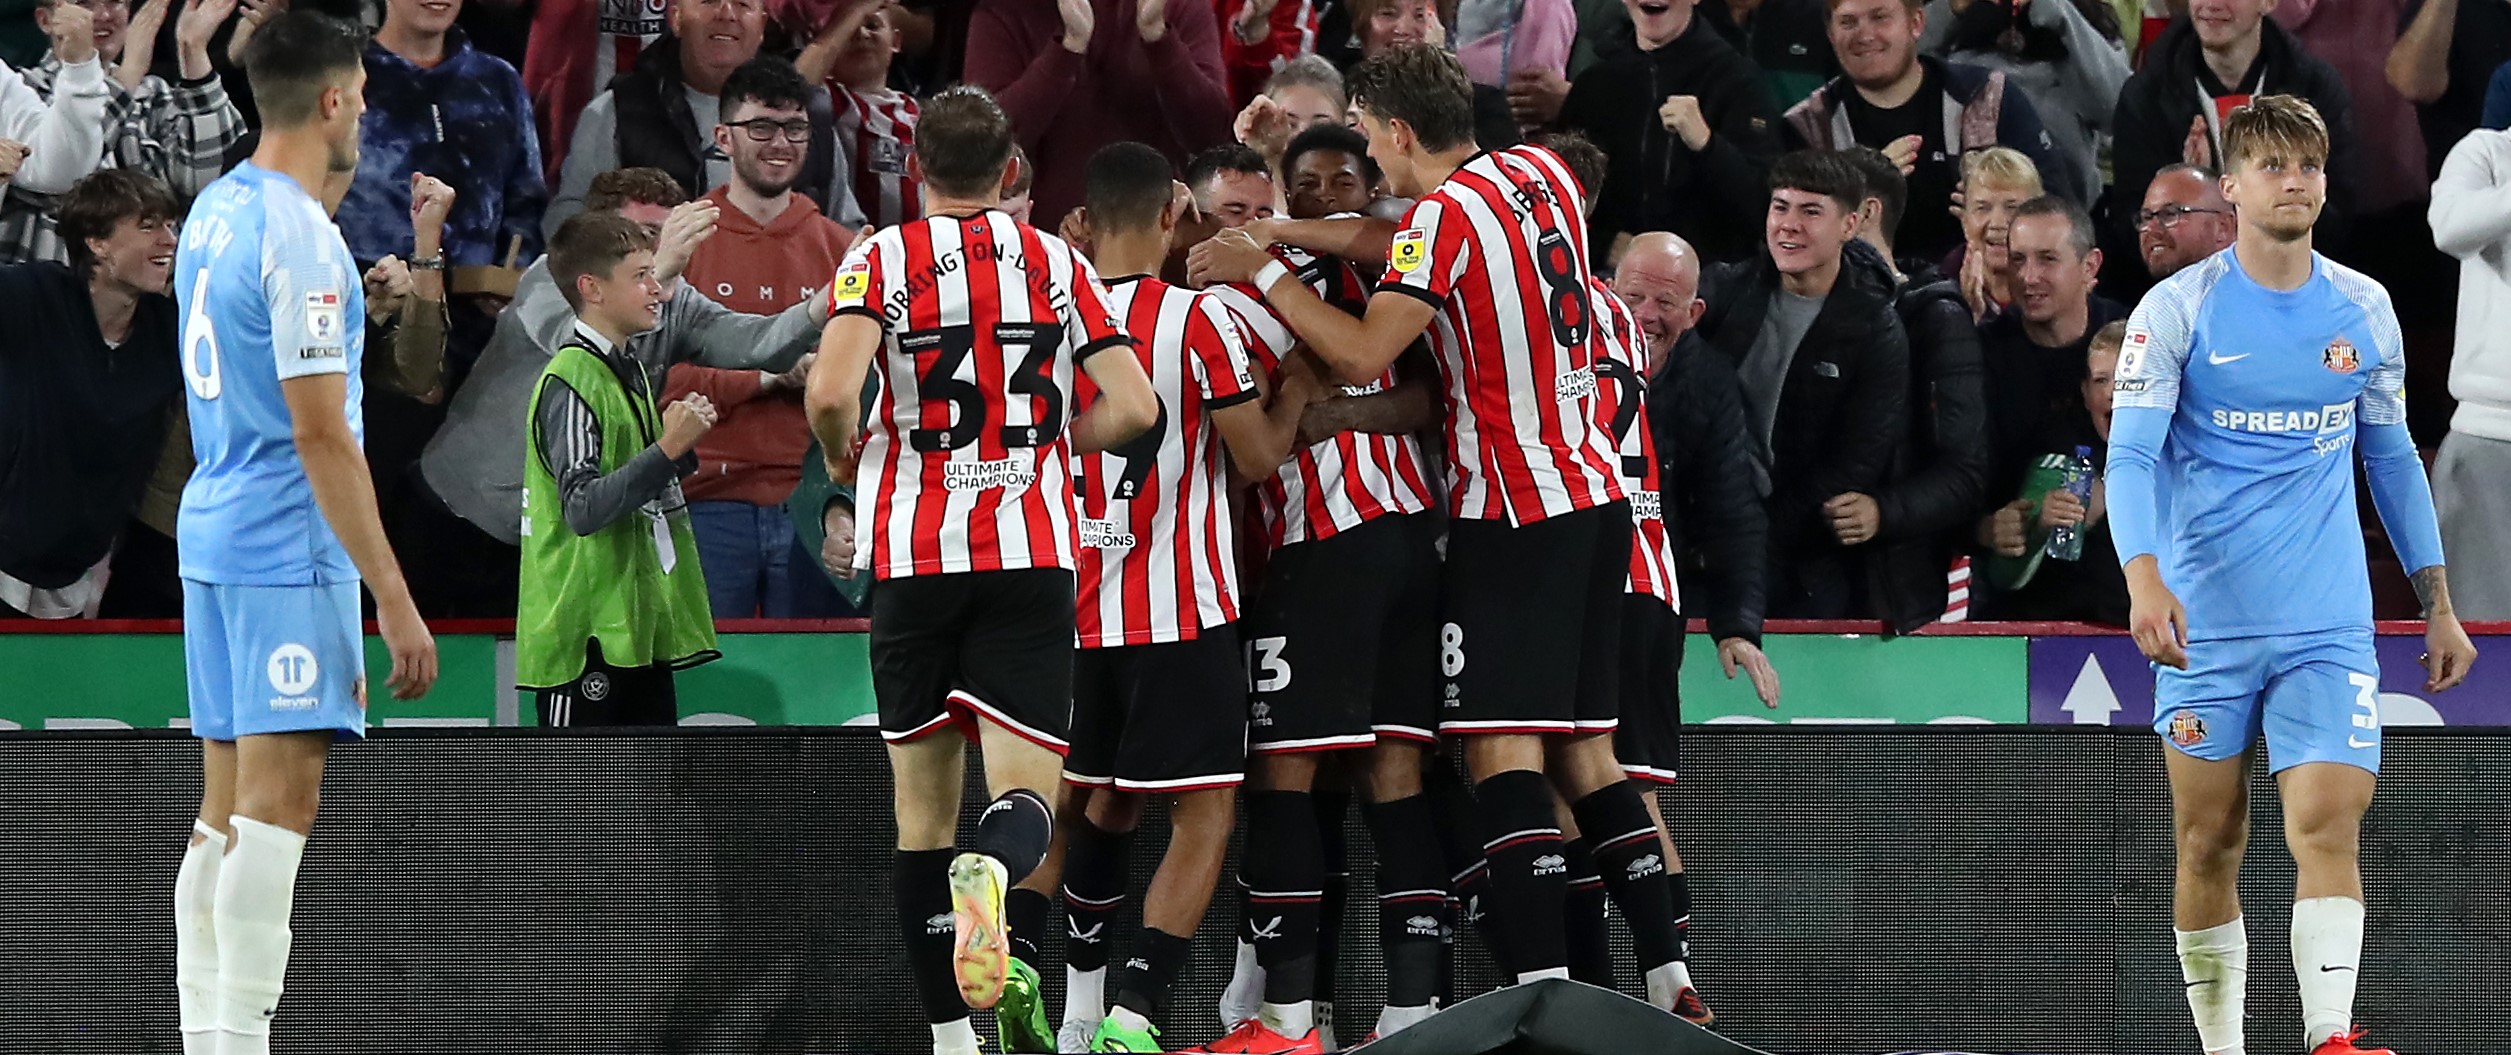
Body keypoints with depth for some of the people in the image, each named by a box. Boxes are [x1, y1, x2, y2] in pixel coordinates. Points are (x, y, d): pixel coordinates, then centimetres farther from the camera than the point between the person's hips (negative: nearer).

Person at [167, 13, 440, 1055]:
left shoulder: (214, 208, 12)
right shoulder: (301, 238, -16)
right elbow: (321, 435, -19)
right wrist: (395, 600, -18)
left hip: (212, 529, 9)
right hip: (289, 546, -9)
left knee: (228, 803, 11)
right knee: (279, 802, -10)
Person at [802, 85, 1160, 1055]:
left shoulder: (881, 258, 1)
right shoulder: (1056, 263, 7)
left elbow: (830, 394, -15)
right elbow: (1134, 407, 2)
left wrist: (842, 455, 7)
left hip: (913, 557, 0)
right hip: (1032, 554, 0)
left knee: (922, 805, 11)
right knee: (1027, 795, -4)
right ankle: (994, 871, -39)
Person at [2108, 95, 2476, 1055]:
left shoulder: (2363, 310, 8)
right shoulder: (2176, 310, -3)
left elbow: (2392, 459, 18)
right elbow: (2131, 454, -10)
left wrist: (2437, 605, 16)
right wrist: (2144, 579, -27)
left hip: (2330, 629, 1)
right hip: (2204, 623, -1)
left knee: (2326, 828, -15)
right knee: (2210, 846, 4)